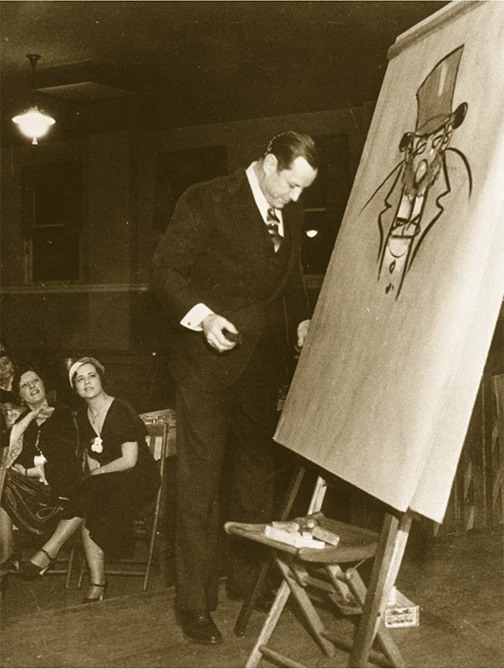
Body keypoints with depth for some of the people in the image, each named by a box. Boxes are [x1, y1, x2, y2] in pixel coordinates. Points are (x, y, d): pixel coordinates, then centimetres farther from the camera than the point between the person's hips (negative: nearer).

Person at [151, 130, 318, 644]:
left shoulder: (291, 215, 10)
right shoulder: (207, 202, -9)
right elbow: (165, 269, -11)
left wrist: (302, 321, 6)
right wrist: (202, 315, -25)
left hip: (265, 362, 7)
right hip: (208, 359, -6)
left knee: (258, 471, 15)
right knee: (199, 481, -3)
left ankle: (247, 578, 30)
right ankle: (194, 602, 5)